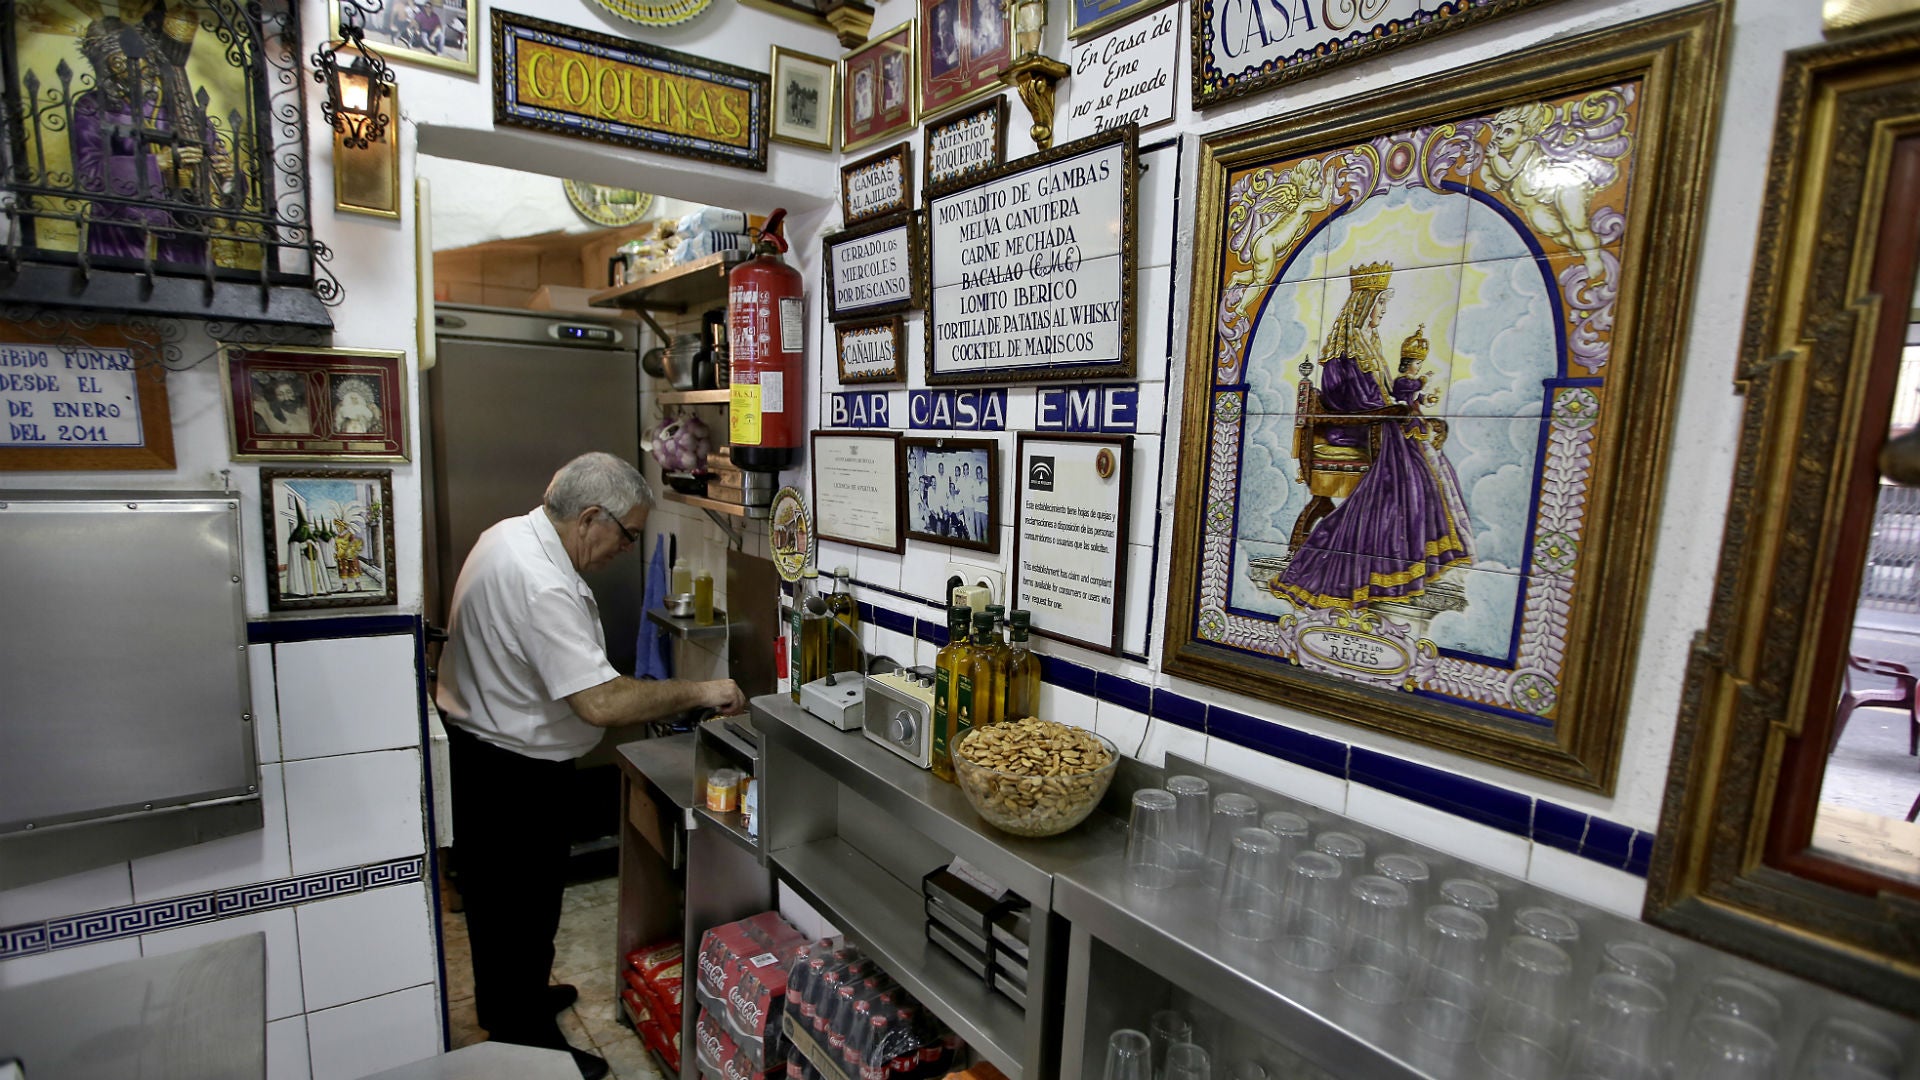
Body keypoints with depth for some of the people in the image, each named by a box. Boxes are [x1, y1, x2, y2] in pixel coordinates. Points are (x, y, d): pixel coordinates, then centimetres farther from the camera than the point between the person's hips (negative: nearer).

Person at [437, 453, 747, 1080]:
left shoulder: (512, 534, 0)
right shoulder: (541, 585, -32)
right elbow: (600, 704, -37)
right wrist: (698, 693, -27)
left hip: (481, 743, 10)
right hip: (513, 771, -10)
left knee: (496, 894, 26)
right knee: (524, 905, 8)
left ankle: (508, 1006, 47)